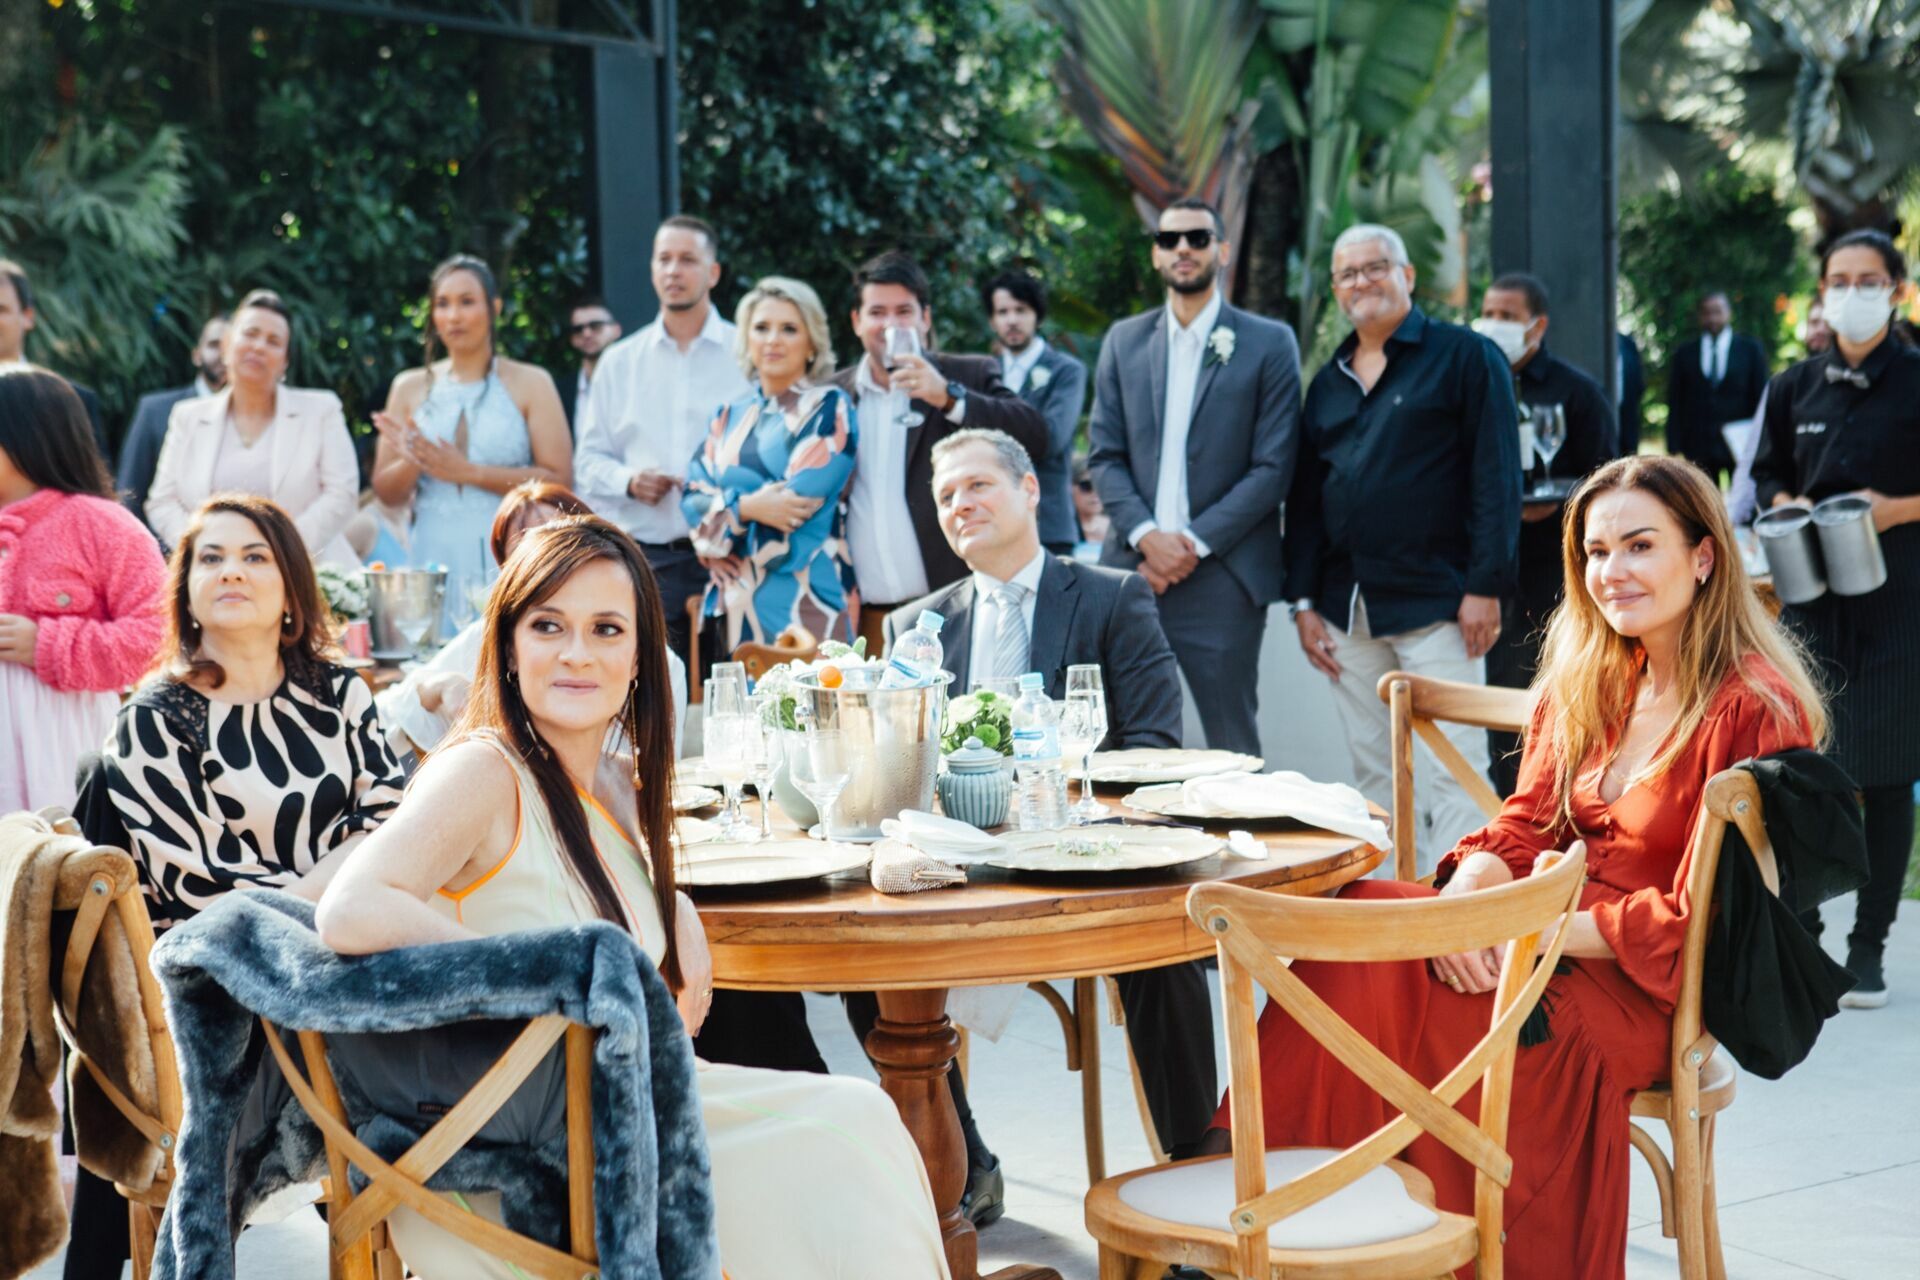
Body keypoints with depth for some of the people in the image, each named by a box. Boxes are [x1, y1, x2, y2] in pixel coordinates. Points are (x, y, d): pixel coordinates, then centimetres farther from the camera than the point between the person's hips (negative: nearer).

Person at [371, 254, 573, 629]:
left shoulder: (530, 383, 4)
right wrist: (412, 462, -9)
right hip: (434, 560, 2)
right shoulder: (410, 387, 12)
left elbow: (559, 480, -6)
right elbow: (387, 493, 12)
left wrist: (468, 471, -9)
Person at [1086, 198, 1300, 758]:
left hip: (1222, 578, -3)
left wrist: (1194, 543, -11)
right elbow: (1104, 455, 8)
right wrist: (1146, 537, -8)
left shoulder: (1269, 344, 3)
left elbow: (1273, 466, -3)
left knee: (1232, 748, 1)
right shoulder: (1123, 341, 13)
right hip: (1134, 568, 3)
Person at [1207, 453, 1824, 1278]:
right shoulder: (1591, 680, 13)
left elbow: (1697, 918, -15)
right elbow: (1524, 827, 10)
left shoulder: (1754, 709, -11)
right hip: (1551, 945, 7)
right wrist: (1464, 895, -13)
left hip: (1652, 993, -7)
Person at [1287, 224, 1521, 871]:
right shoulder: (1328, 384, 17)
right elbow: (1305, 497, 18)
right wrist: (1304, 600, 9)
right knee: (1374, 778, 7)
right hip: (1348, 611, 6)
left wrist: (1486, 587, -14)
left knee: (1449, 773, -7)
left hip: (1435, 603, -6)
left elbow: (1496, 477, -7)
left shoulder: (1465, 357, 0)